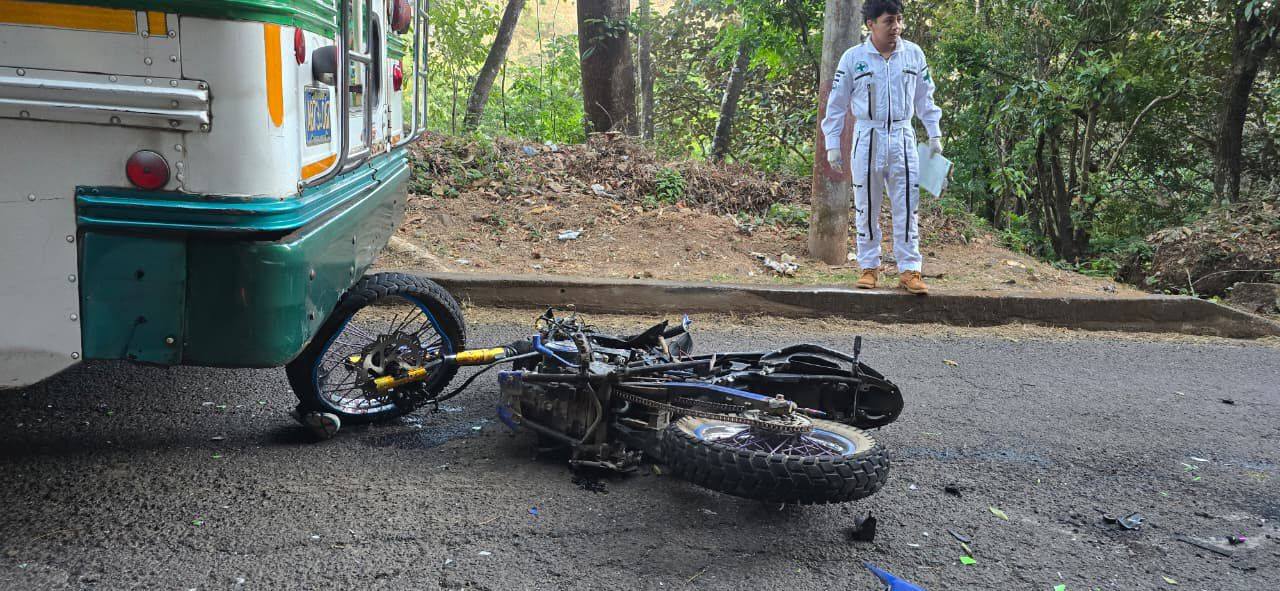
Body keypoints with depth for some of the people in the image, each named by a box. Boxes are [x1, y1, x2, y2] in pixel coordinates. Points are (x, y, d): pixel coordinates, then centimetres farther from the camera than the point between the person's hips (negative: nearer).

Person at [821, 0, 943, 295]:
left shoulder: (914, 54, 3)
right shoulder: (853, 58, -3)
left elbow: (925, 98, 13)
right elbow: (836, 104, 2)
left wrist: (934, 135, 11)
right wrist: (832, 144, 0)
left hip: (903, 138, 1)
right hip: (867, 138, -1)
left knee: (907, 207, 0)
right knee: (866, 207, 6)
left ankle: (909, 269, 7)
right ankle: (869, 267, 17)